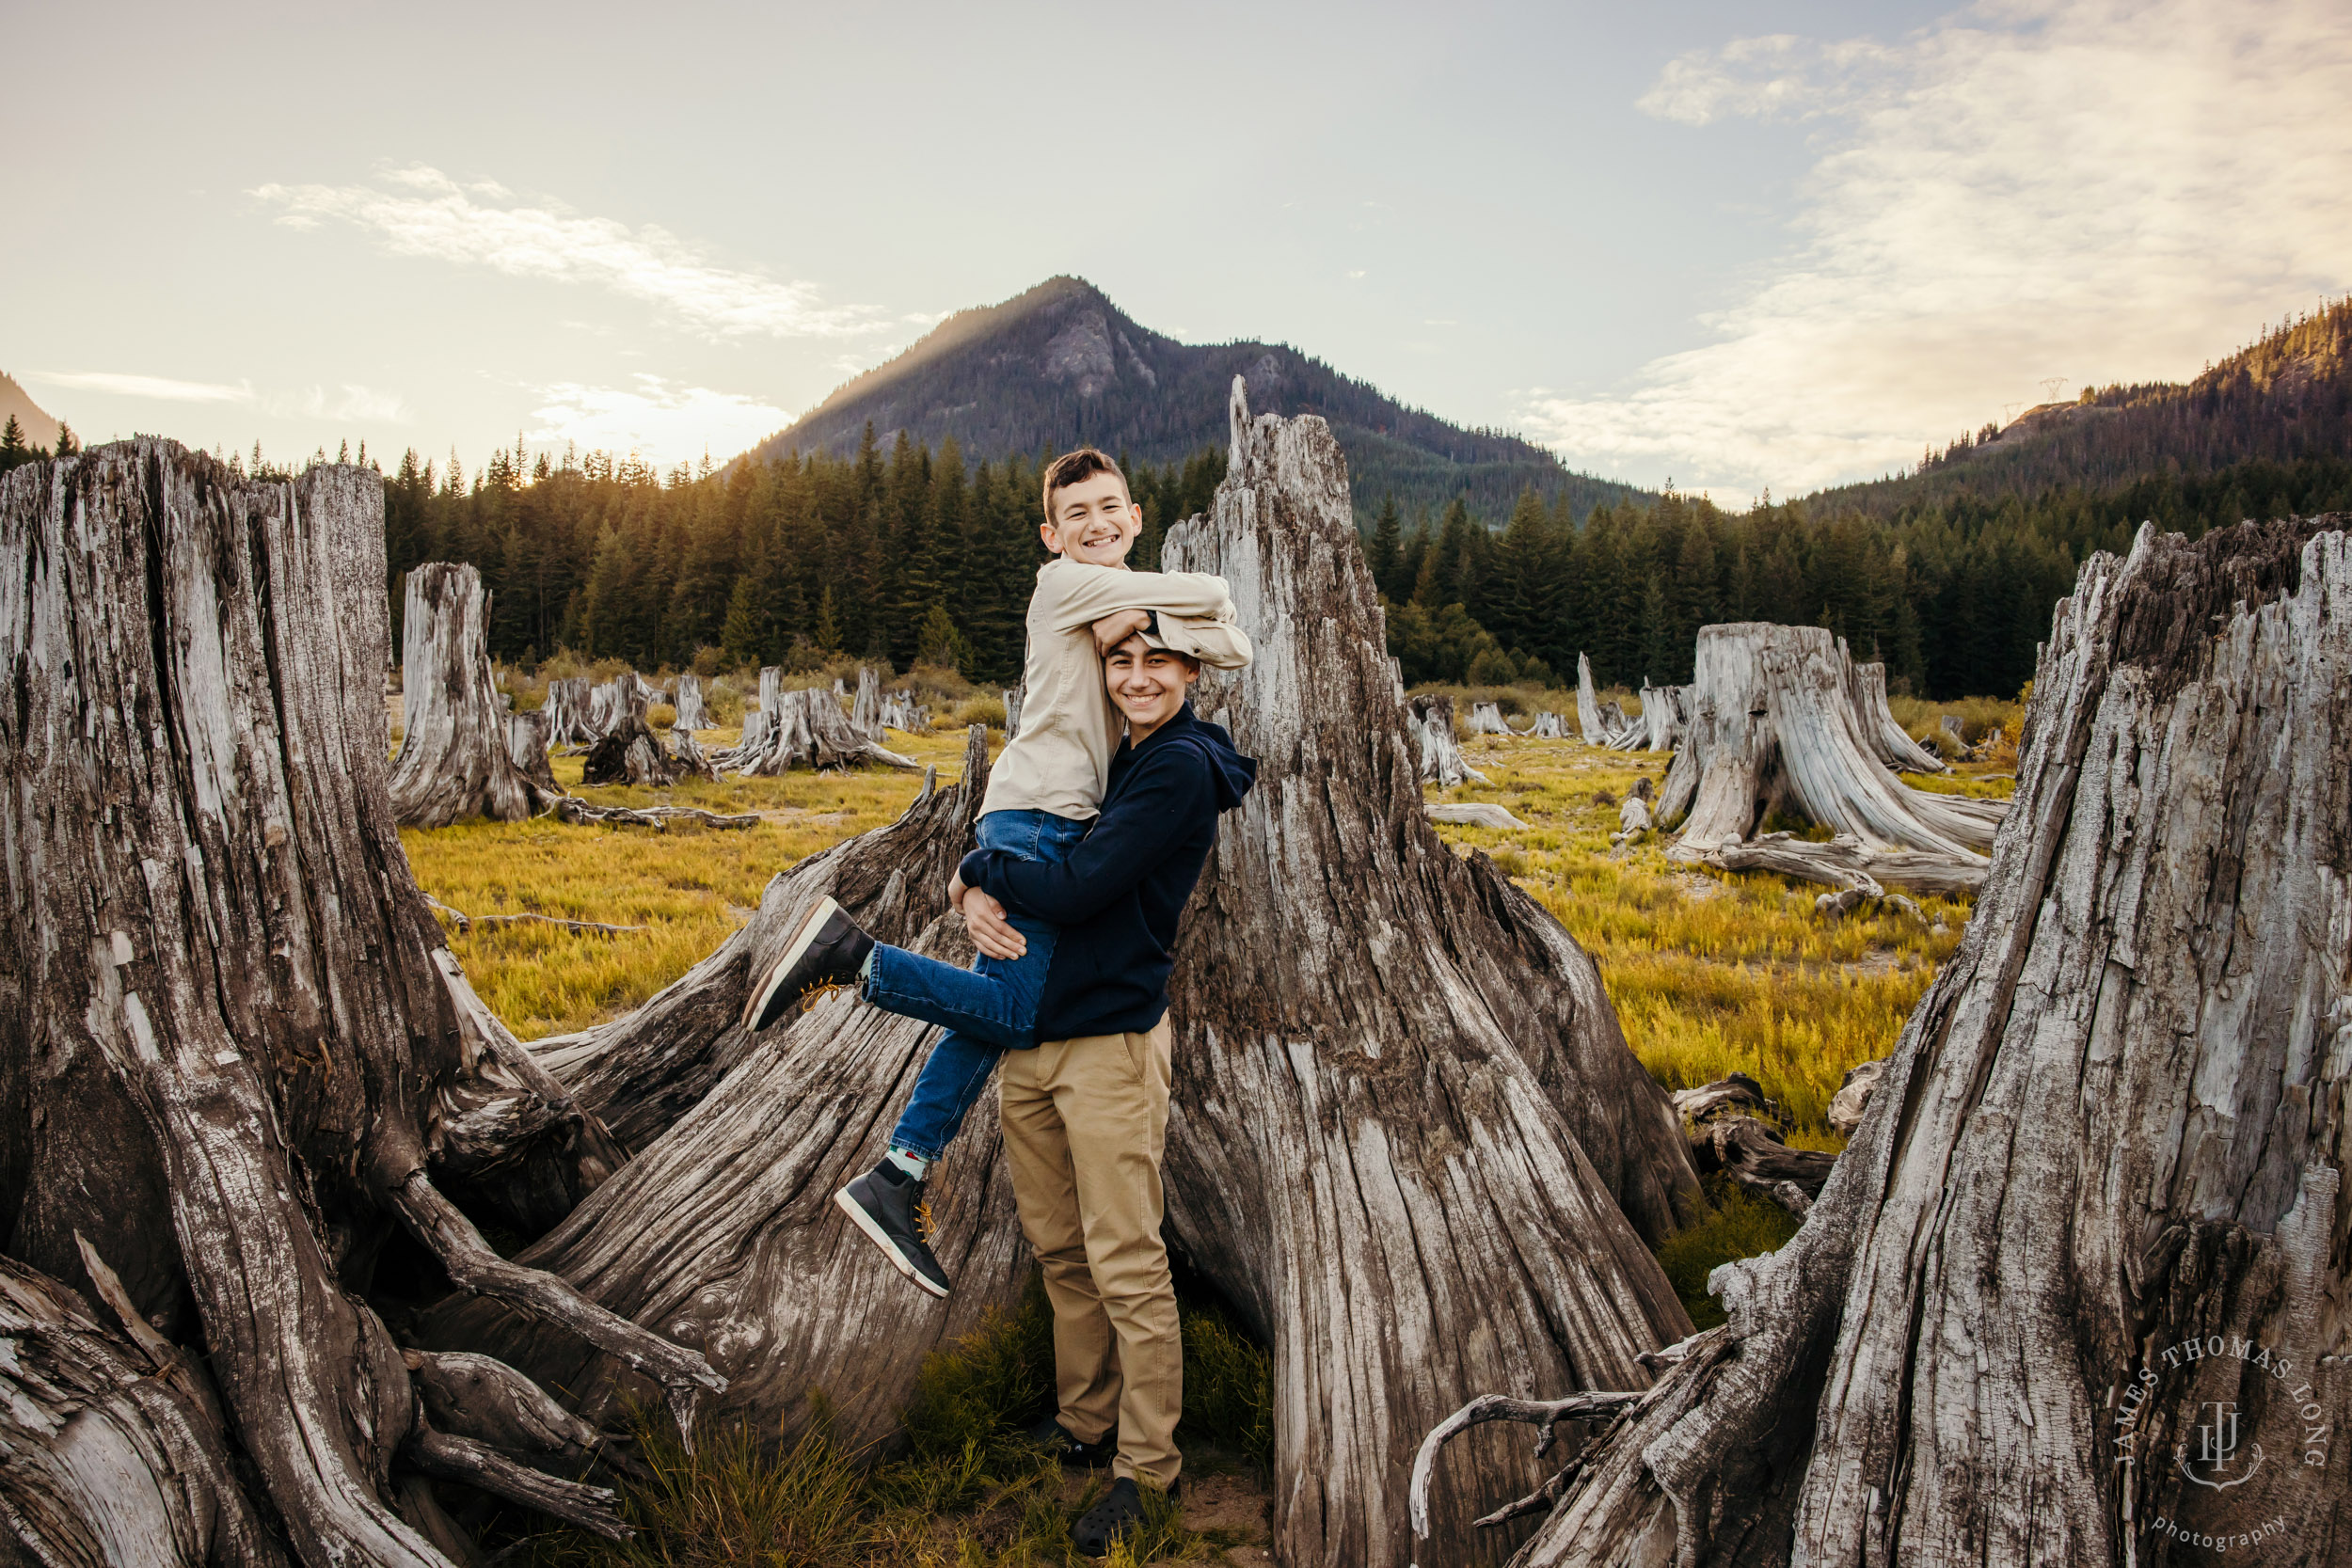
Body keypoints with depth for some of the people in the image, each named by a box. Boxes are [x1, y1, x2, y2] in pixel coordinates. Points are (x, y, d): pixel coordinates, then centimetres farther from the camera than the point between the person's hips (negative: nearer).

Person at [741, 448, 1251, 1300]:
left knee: (989, 1011, 4)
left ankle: (896, 1177, 6)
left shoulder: (1130, 606, 22)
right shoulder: (1063, 582, -1)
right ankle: (848, 951, -10)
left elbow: (1233, 647, 6)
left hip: (1062, 828, 8)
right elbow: (1210, 594, -5)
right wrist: (1165, 606, 17)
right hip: (1036, 814, -8)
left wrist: (1142, 622, -8)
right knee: (1017, 1013, -14)